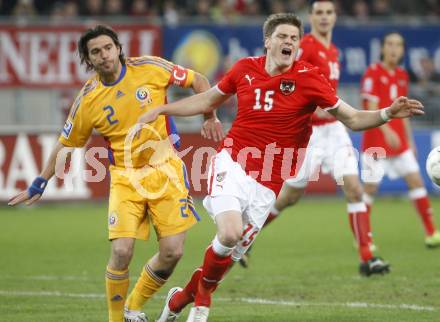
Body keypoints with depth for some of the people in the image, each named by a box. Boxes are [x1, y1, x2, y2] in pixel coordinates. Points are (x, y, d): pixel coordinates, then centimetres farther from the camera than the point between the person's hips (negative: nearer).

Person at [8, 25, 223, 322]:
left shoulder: (150, 68, -7)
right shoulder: (88, 100, -6)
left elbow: (198, 81, 7)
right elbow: (66, 144, 8)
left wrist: (210, 116, -4)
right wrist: (40, 184, 9)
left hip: (165, 169, 1)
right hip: (125, 177, -1)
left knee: (172, 252, -8)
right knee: (122, 252, -18)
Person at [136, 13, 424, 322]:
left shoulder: (308, 78, -4)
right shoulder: (245, 69, 2)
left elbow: (353, 119, -3)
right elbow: (207, 100, 20)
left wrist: (388, 113, -21)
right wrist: (160, 110, 18)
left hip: (267, 184, 1)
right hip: (232, 164, -1)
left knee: (232, 253, 4)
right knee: (230, 233, -26)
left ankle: (183, 297, 32)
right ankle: (203, 292, 3)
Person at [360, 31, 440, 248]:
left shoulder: (402, 76, 12)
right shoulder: (373, 73, -9)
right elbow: (371, 108, -17)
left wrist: (409, 140, 18)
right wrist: (387, 131, -28)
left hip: (399, 140, 6)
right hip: (376, 141, -6)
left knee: (416, 180, 1)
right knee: (371, 187, -5)